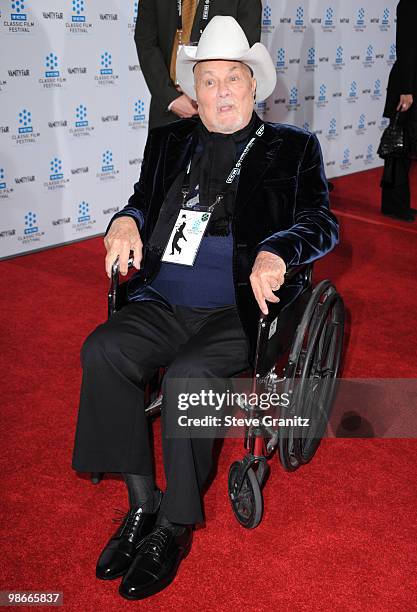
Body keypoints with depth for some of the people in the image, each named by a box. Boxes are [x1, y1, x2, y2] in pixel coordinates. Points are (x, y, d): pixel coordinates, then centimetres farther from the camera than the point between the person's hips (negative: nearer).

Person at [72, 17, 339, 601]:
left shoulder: (292, 148, 8)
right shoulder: (169, 140, 19)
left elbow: (321, 222, -1)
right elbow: (144, 198, 23)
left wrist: (275, 252, -23)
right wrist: (127, 219, -4)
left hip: (240, 311, -4)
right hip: (163, 304, 4)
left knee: (186, 375, -31)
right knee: (102, 351, -23)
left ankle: (177, 526, -9)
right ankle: (141, 503, -10)